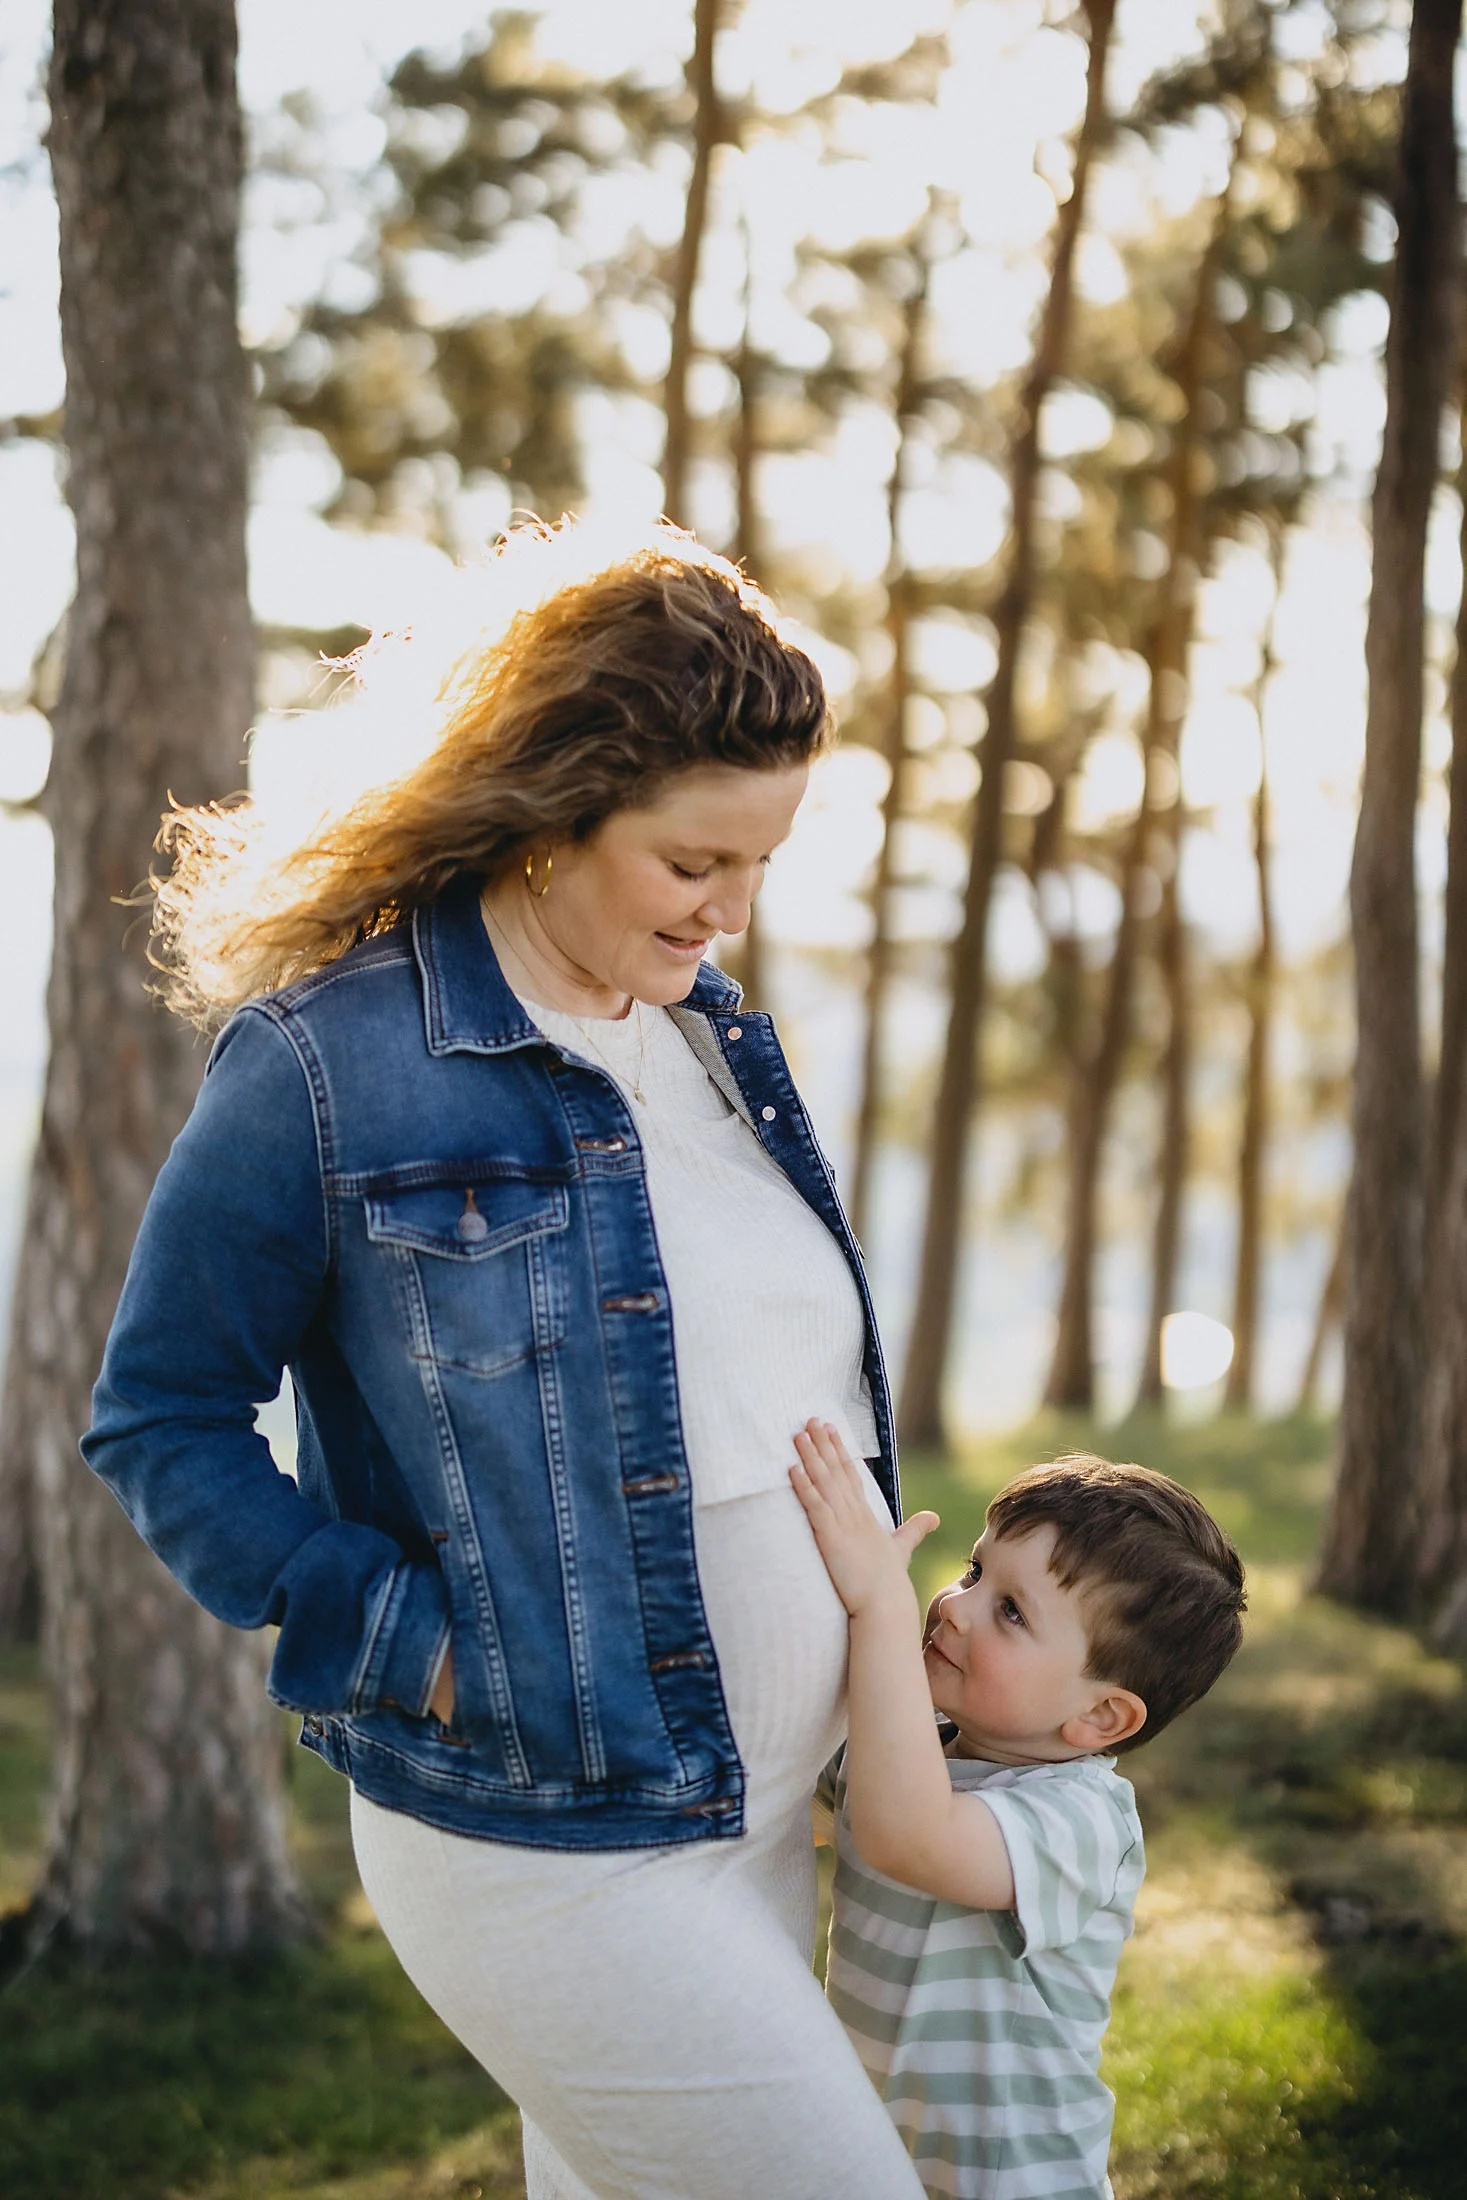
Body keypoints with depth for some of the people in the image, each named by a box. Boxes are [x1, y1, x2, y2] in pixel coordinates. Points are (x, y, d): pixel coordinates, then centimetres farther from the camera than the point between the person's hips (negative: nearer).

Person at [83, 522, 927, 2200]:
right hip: (552, 1854, -7)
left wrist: (873, 1626, 13)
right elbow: (157, 1424, -10)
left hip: (766, 1813, 8)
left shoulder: (715, 1034, 7)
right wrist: (416, 1645, -16)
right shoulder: (327, 1066, -16)